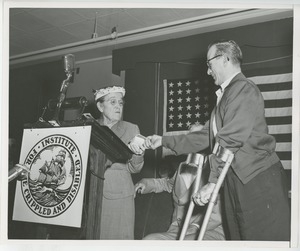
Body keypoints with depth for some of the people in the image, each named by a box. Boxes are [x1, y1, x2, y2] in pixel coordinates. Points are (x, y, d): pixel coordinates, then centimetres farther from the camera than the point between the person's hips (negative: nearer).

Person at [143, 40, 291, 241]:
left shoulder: (244, 89, -11)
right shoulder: (226, 95, 21)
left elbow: (229, 141, -19)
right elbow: (205, 137, 19)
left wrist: (212, 182, -21)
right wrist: (164, 141, 15)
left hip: (259, 180, -10)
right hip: (237, 182, 10)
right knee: (239, 237, 12)